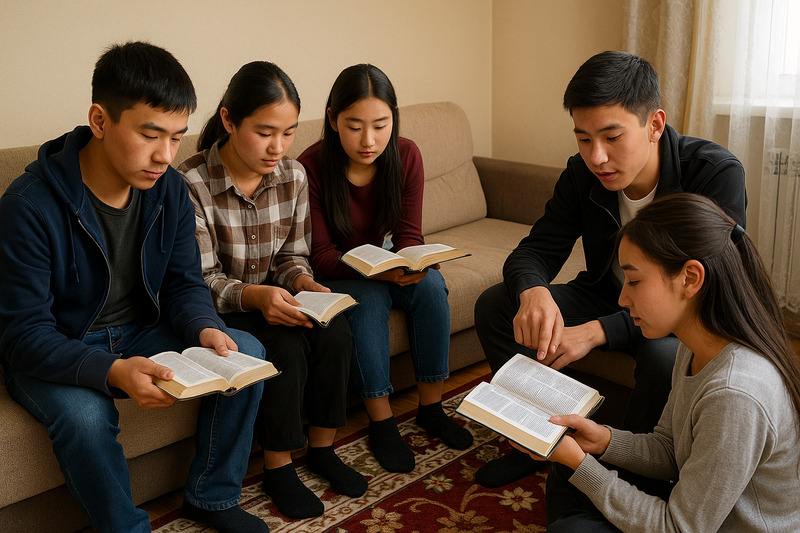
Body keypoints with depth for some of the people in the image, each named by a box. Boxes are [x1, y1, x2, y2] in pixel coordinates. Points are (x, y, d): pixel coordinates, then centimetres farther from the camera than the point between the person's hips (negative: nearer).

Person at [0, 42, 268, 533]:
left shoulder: (169, 189, -8)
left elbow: (185, 284, -1)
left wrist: (205, 328, -26)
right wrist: (112, 372, -43)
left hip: (140, 334, 5)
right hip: (53, 354, -5)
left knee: (247, 354, -12)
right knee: (85, 414, -35)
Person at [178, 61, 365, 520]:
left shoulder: (293, 176, -4)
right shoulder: (192, 184, -20)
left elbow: (292, 255, 4)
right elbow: (201, 281, -18)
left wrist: (301, 281, -19)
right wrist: (253, 296, -36)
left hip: (272, 297, 5)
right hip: (219, 309, -5)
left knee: (335, 331, -20)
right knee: (285, 348, -28)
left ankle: (322, 448, 0)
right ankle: (279, 467, -7)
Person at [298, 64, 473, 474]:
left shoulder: (406, 156, -13)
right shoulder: (311, 167, -23)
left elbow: (409, 233, -9)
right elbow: (321, 254, -20)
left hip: (388, 262, 4)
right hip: (336, 273, -3)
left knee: (431, 285, -26)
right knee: (369, 297, -33)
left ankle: (430, 407, -11)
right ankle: (381, 421, -20)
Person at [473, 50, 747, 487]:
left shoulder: (717, 174, -27)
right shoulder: (582, 173, -12)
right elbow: (535, 251, -11)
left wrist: (598, 331, -41)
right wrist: (532, 292, -38)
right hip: (606, 296, 5)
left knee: (665, 356, -39)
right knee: (494, 305, -11)